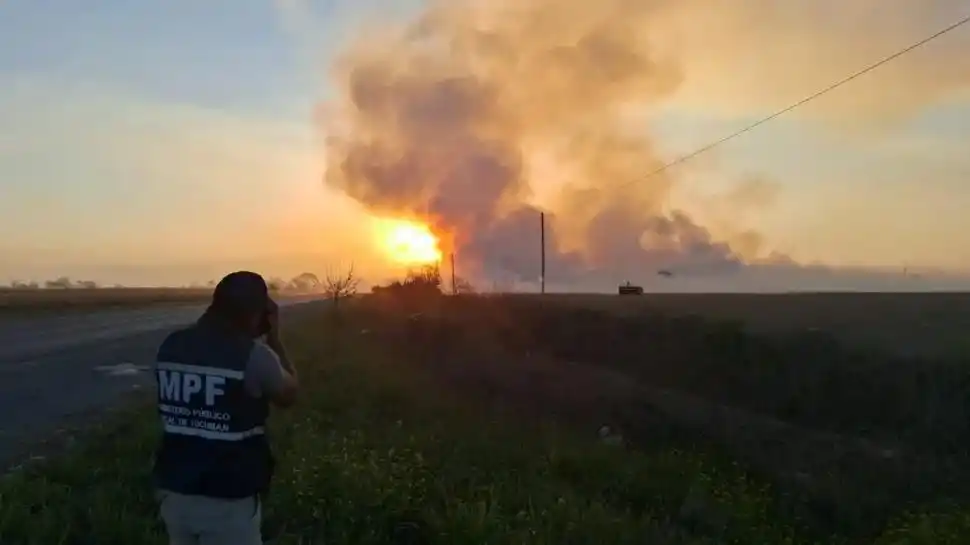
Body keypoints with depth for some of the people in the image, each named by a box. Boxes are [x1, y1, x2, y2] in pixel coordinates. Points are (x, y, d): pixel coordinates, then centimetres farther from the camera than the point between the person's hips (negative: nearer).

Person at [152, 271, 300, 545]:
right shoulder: (254, 355, -16)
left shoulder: (171, 346, -1)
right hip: (229, 499, -5)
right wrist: (274, 337, 8)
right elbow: (289, 394, 2)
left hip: (174, 490, 6)